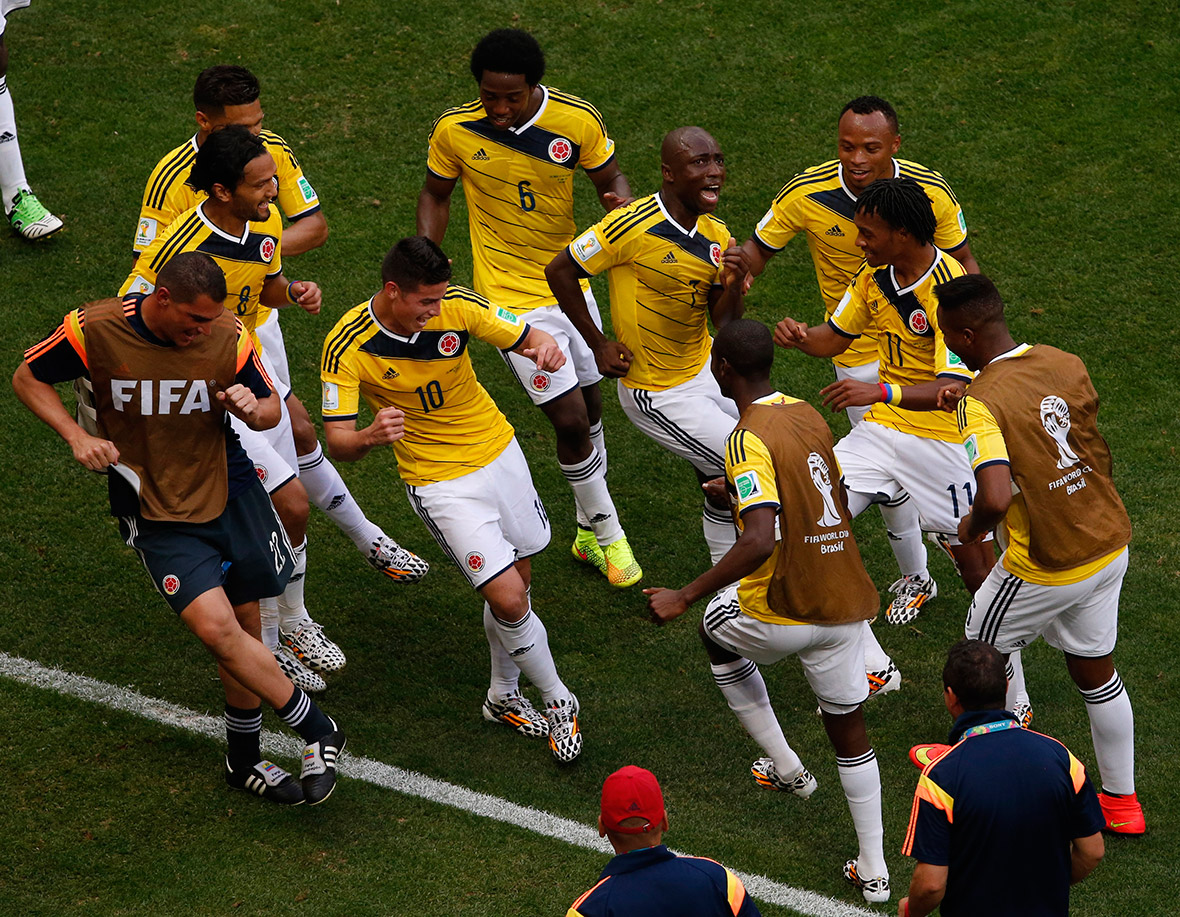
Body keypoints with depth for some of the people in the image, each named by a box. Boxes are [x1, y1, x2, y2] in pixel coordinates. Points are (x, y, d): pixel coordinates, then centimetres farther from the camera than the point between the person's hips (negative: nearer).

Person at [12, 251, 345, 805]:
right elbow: (28, 378, 0)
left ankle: (245, 760, 28)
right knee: (215, 626, -18)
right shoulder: (94, 330, -16)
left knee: (244, 628, 7)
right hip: (155, 513, -2)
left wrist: (253, 408, -20)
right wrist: (77, 437, -14)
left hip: (230, 492, 2)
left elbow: (271, 408, 5)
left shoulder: (229, 337, -10)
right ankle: (316, 731, -2)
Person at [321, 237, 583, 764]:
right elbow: (337, 442, -23)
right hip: (439, 480, -4)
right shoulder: (347, 348, -23)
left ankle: (504, 696, 40)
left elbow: (526, 338, -6)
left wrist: (545, 347, -31)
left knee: (516, 579, 16)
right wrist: (370, 436, -46)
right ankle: (558, 703, 12)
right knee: (508, 599, -12)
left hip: (499, 451, 4)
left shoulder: (456, 306, -15)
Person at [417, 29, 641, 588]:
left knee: (589, 409, 17)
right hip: (511, 298, -3)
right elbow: (435, 194, 2)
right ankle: (607, 533, 14)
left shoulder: (578, 121, -15)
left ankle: (589, 531, 38)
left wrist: (621, 200, -22)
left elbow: (609, 177, 1)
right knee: (570, 420, -8)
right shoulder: (454, 131, -16)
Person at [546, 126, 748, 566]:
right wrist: (599, 345, -12)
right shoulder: (633, 225, -23)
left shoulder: (716, 236, -1)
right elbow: (559, 271, -14)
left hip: (703, 369, 7)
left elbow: (723, 325, 4)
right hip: (657, 394, -7)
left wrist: (732, 286, -17)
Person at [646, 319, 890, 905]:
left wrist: (685, 597, -24)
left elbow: (760, 540, -29)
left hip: (784, 609, -6)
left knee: (716, 631, 27)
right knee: (848, 726, 19)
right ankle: (874, 872, 20)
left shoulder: (750, 439, -18)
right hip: (846, 602, 6)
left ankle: (786, 768, 28)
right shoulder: (810, 417, 7)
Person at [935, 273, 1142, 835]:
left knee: (982, 653, 20)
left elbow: (996, 498, -33)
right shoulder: (1067, 365, -2)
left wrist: (971, 529, -15)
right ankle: (1121, 803, 31)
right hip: (1110, 545, 7)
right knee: (1094, 669, 21)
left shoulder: (980, 402, -24)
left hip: (1046, 568, -6)